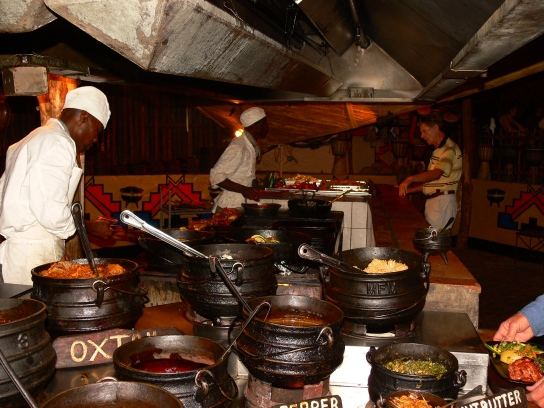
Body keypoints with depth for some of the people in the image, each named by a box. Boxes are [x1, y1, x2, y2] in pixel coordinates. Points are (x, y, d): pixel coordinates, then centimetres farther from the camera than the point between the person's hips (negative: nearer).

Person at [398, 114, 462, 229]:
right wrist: (409, 189, 16)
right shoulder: (438, 151, 21)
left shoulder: (450, 149, -11)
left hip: (443, 202, -9)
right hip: (432, 201, 10)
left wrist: (410, 179, -36)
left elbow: (437, 173, -28)